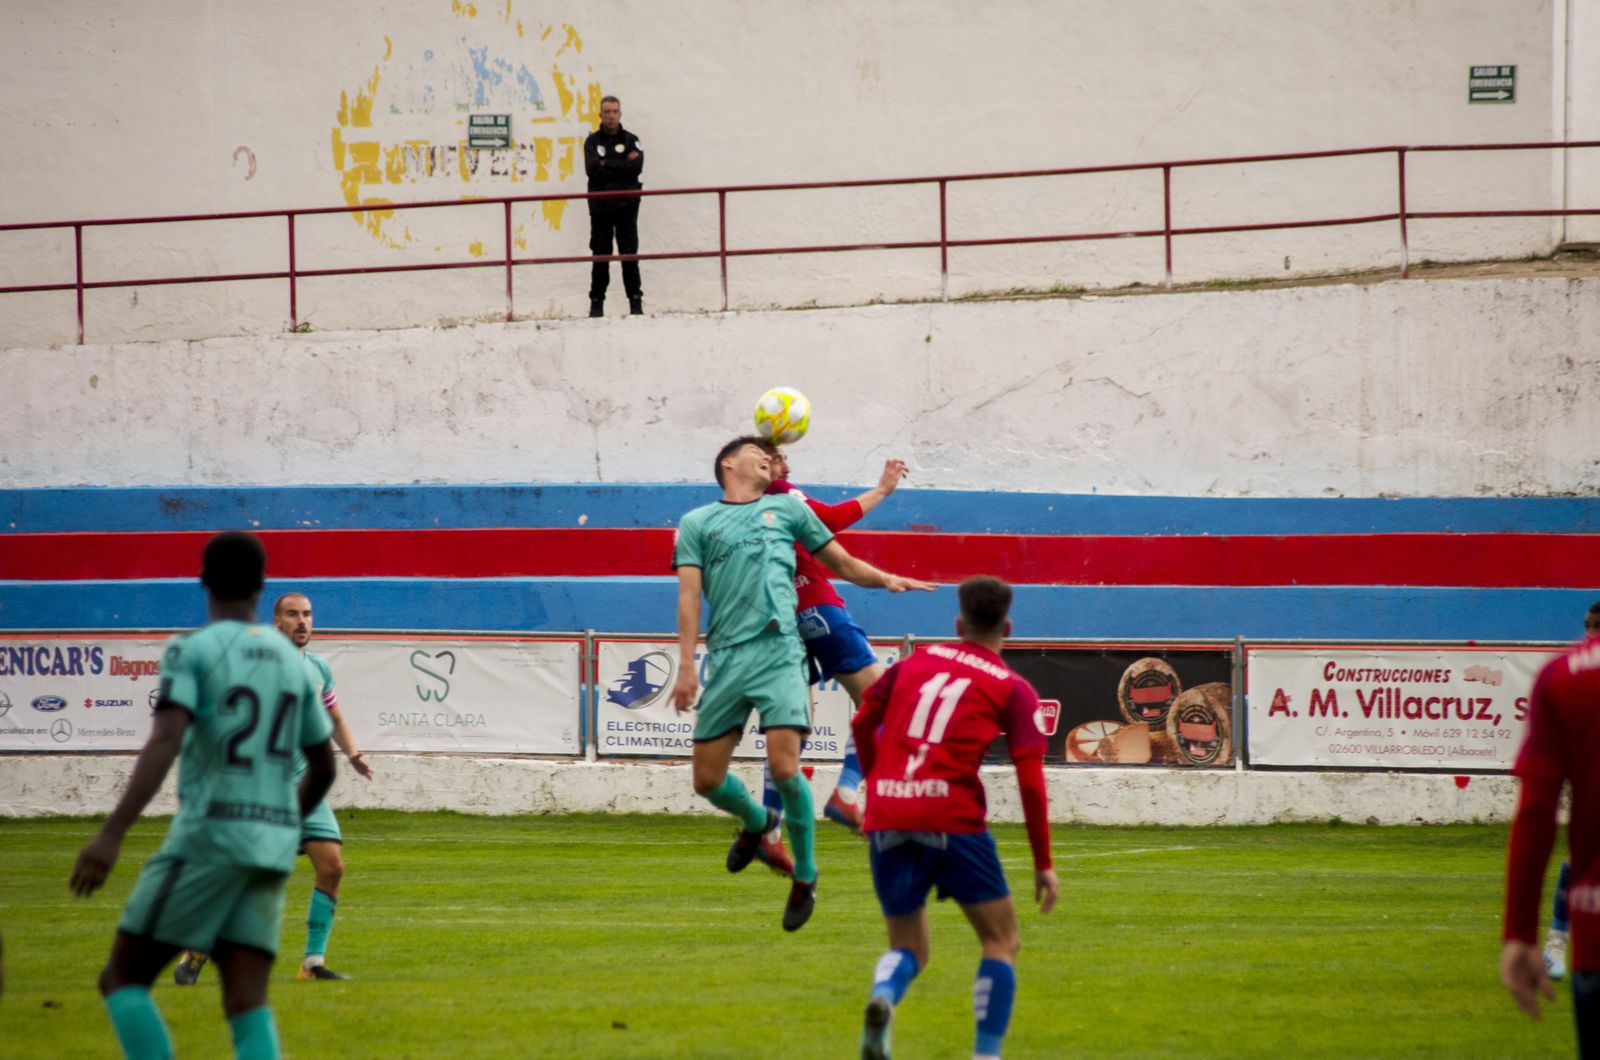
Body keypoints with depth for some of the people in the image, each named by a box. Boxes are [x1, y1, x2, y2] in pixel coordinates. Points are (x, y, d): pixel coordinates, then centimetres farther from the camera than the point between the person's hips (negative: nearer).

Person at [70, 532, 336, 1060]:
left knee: (122, 978, 5)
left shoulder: (191, 650, -5)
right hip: (271, 845, 6)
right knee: (246, 1004, -2)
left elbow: (164, 742, -21)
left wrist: (111, 834, -29)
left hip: (208, 838, -6)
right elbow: (324, 768, 22)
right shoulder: (290, 659, 15)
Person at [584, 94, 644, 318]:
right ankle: (596, 302, 7)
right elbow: (591, 168, -10)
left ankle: (636, 300, 0)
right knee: (600, 254, 2)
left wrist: (607, 165, -10)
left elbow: (637, 167, -10)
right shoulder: (592, 141, 7)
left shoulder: (631, 140, 7)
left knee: (629, 253, -4)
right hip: (600, 206, 1)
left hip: (626, 206, -1)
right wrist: (622, 165, -10)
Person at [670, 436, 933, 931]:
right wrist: (687, 666, -6)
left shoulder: (787, 509, 19)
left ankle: (805, 874, 5)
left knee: (785, 769, -15)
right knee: (707, 779, 2)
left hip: (778, 653, -1)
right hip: (726, 657, 1)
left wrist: (886, 579, 2)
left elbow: (844, 563, 22)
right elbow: (689, 595, 5)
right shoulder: (697, 523, 14)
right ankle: (757, 822, 35)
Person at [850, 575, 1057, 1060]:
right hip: (952, 817, -4)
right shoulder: (1013, 689, 6)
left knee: (909, 948, 15)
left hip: (887, 819, 4)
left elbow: (861, 723, 20)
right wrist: (1044, 865, 5)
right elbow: (1030, 781, -1)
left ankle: (882, 998, -20)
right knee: (1001, 940, 12)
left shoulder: (914, 663, 17)